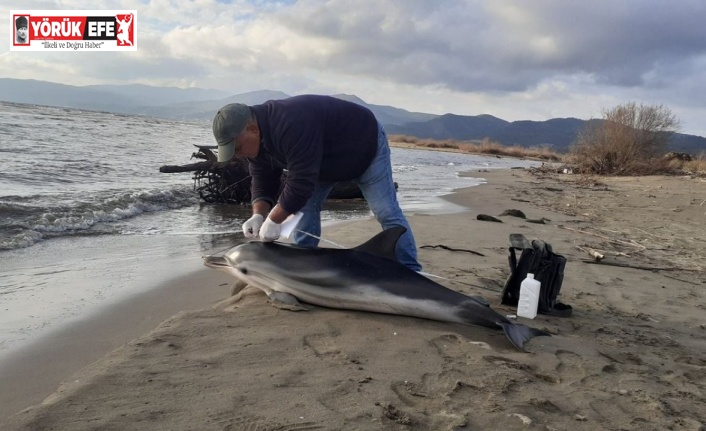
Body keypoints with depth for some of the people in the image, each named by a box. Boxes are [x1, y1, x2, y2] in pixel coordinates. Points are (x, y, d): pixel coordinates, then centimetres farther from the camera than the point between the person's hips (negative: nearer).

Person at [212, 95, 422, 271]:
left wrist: (273, 220, -33)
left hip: (365, 143, -8)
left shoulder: (291, 126, -43)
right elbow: (262, 182, -7)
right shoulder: (258, 139, -12)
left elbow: (300, 182, -42)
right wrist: (258, 215, -24)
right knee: (306, 205, 0)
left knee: (386, 213, -9)